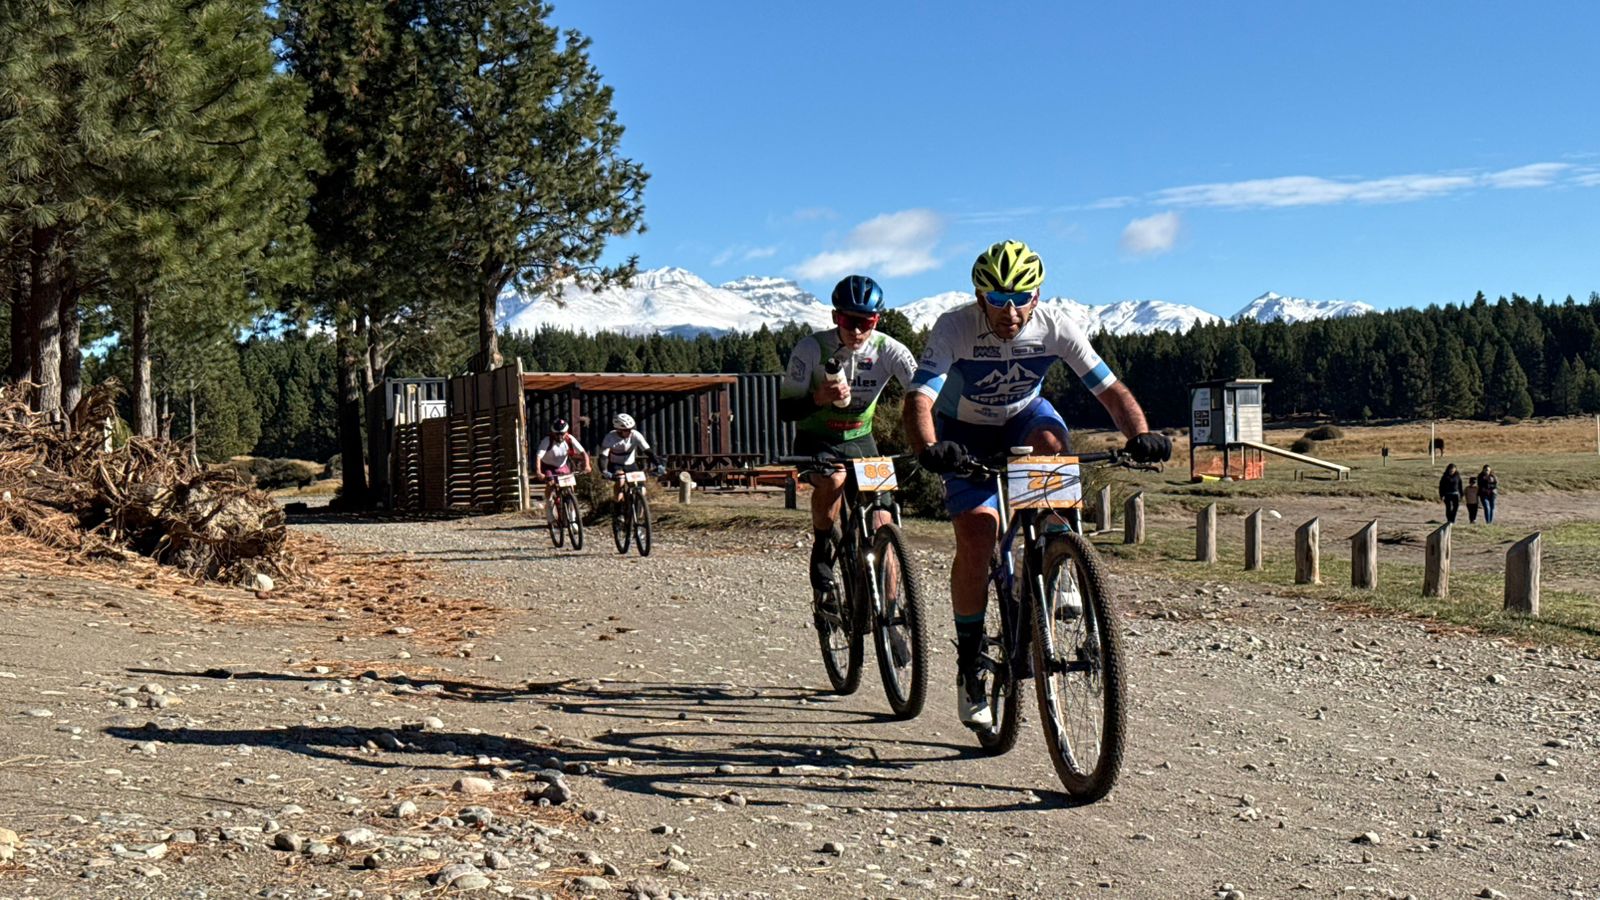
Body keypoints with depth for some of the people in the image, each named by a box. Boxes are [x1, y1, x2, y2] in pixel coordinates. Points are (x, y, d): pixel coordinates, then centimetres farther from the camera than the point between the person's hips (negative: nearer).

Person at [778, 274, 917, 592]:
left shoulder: (889, 351, -15)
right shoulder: (811, 348, -20)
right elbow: (785, 410, -18)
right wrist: (818, 399, -38)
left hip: (860, 440, 3)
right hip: (816, 441, -3)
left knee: (882, 526, -7)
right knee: (834, 480, -36)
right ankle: (822, 549, -9)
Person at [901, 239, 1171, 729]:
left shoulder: (1055, 327, -23)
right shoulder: (954, 327, -29)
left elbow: (1110, 389, -23)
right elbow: (920, 398, -39)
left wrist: (1140, 434, -42)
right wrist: (929, 449, -60)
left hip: (1024, 417, 2)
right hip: (965, 433, -1)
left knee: (1051, 444, -34)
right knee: (976, 530, -18)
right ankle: (969, 664, -3)